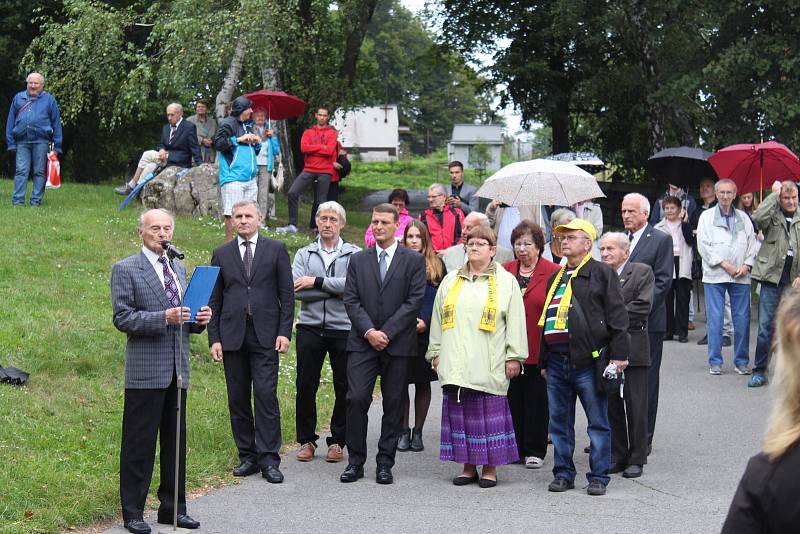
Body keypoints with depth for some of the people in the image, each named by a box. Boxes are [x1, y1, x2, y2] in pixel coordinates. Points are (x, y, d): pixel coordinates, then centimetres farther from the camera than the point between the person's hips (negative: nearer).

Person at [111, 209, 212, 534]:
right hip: (145, 370, -7)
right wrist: (164, 317, -23)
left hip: (178, 369, 7)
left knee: (176, 442, 12)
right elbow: (122, 318, -12)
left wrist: (198, 319, 0)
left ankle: (172, 508, 22)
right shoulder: (125, 270, -4)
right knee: (139, 444, -2)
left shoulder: (179, 269, 17)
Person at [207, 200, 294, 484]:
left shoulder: (276, 250, 6)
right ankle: (247, 455, 13)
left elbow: (287, 294, 4)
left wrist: (284, 332, -5)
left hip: (265, 335, -2)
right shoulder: (221, 254, 11)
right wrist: (214, 338, 2)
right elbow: (214, 300, 10)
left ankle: (269, 459, -6)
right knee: (238, 399, 5)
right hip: (232, 336, 2)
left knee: (266, 395, -9)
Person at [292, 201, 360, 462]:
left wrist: (317, 282, -12)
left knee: (344, 389, 3)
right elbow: (297, 290, -6)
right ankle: (306, 440, 15)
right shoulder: (304, 254, 9)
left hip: (343, 328, -1)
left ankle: (337, 441, 15)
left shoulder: (354, 254, 4)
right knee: (305, 386, 3)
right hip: (310, 327, 1)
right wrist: (336, 290, -11)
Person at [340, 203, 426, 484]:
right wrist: (369, 331, -10)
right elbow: (351, 301, 5)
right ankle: (355, 461, 1)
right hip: (362, 343, 1)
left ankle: (385, 464, 10)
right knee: (356, 398, -9)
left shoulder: (413, 260, 4)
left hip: (398, 344, -1)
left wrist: (386, 332, -11)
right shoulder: (358, 260, 12)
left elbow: (414, 301, -4)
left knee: (393, 404, 2)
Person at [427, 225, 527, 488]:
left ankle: (490, 468, 8)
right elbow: (438, 318, 18)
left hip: (488, 365, -4)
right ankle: (468, 466, 14)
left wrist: (514, 357, -5)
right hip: (455, 365, 4)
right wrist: (435, 352, 12)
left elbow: (515, 321, 0)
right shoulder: (451, 281, 15)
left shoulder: (506, 281, 4)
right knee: (460, 413, 5)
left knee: (489, 413, -1)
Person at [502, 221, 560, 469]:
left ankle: (535, 451, 14)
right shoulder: (505, 270, 8)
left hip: (539, 352, -3)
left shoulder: (554, 272, -4)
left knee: (537, 401, 4)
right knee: (513, 399, 8)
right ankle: (515, 448, 19)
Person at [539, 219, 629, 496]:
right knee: (559, 422, 9)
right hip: (557, 361, 6)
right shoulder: (555, 278, 20)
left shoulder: (601, 273, 0)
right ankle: (563, 473, 18)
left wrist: (618, 354, -12)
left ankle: (598, 476, 7)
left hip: (588, 361, -6)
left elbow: (616, 315, -6)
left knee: (598, 422, 1)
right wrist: (544, 361, 21)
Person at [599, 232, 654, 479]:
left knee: (635, 406, 1)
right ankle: (617, 456, 18)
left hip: (633, 349, -3)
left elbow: (642, 307, -11)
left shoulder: (642, 272, 0)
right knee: (611, 405, 8)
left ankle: (636, 459, 9)